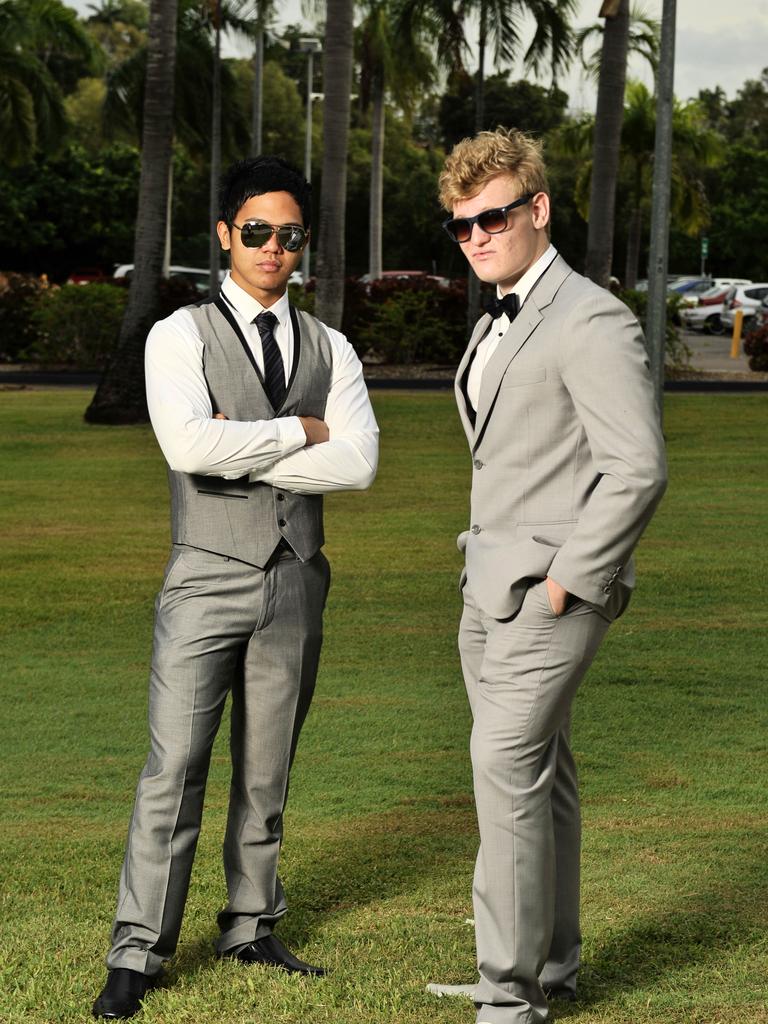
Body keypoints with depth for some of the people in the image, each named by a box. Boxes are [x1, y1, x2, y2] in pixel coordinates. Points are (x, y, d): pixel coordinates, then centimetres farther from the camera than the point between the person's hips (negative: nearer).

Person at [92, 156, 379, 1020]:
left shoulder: (331, 350, 8)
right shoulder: (181, 336, -3)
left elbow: (358, 464, -8)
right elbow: (188, 445, -21)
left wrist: (240, 452, -13)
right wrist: (298, 432, -12)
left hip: (296, 582, 4)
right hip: (208, 580, -4)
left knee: (267, 769, 11)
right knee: (174, 769, -7)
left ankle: (251, 928, 23)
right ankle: (136, 953, -2)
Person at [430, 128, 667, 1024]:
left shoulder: (591, 323, -14)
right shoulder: (497, 325, 16)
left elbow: (637, 469, -20)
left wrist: (566, 581, -19)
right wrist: (488, 566, 16)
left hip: (553, 587, -9)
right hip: (492, 583, 9)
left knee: (507, 764, -15)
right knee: (535, 771, 14)